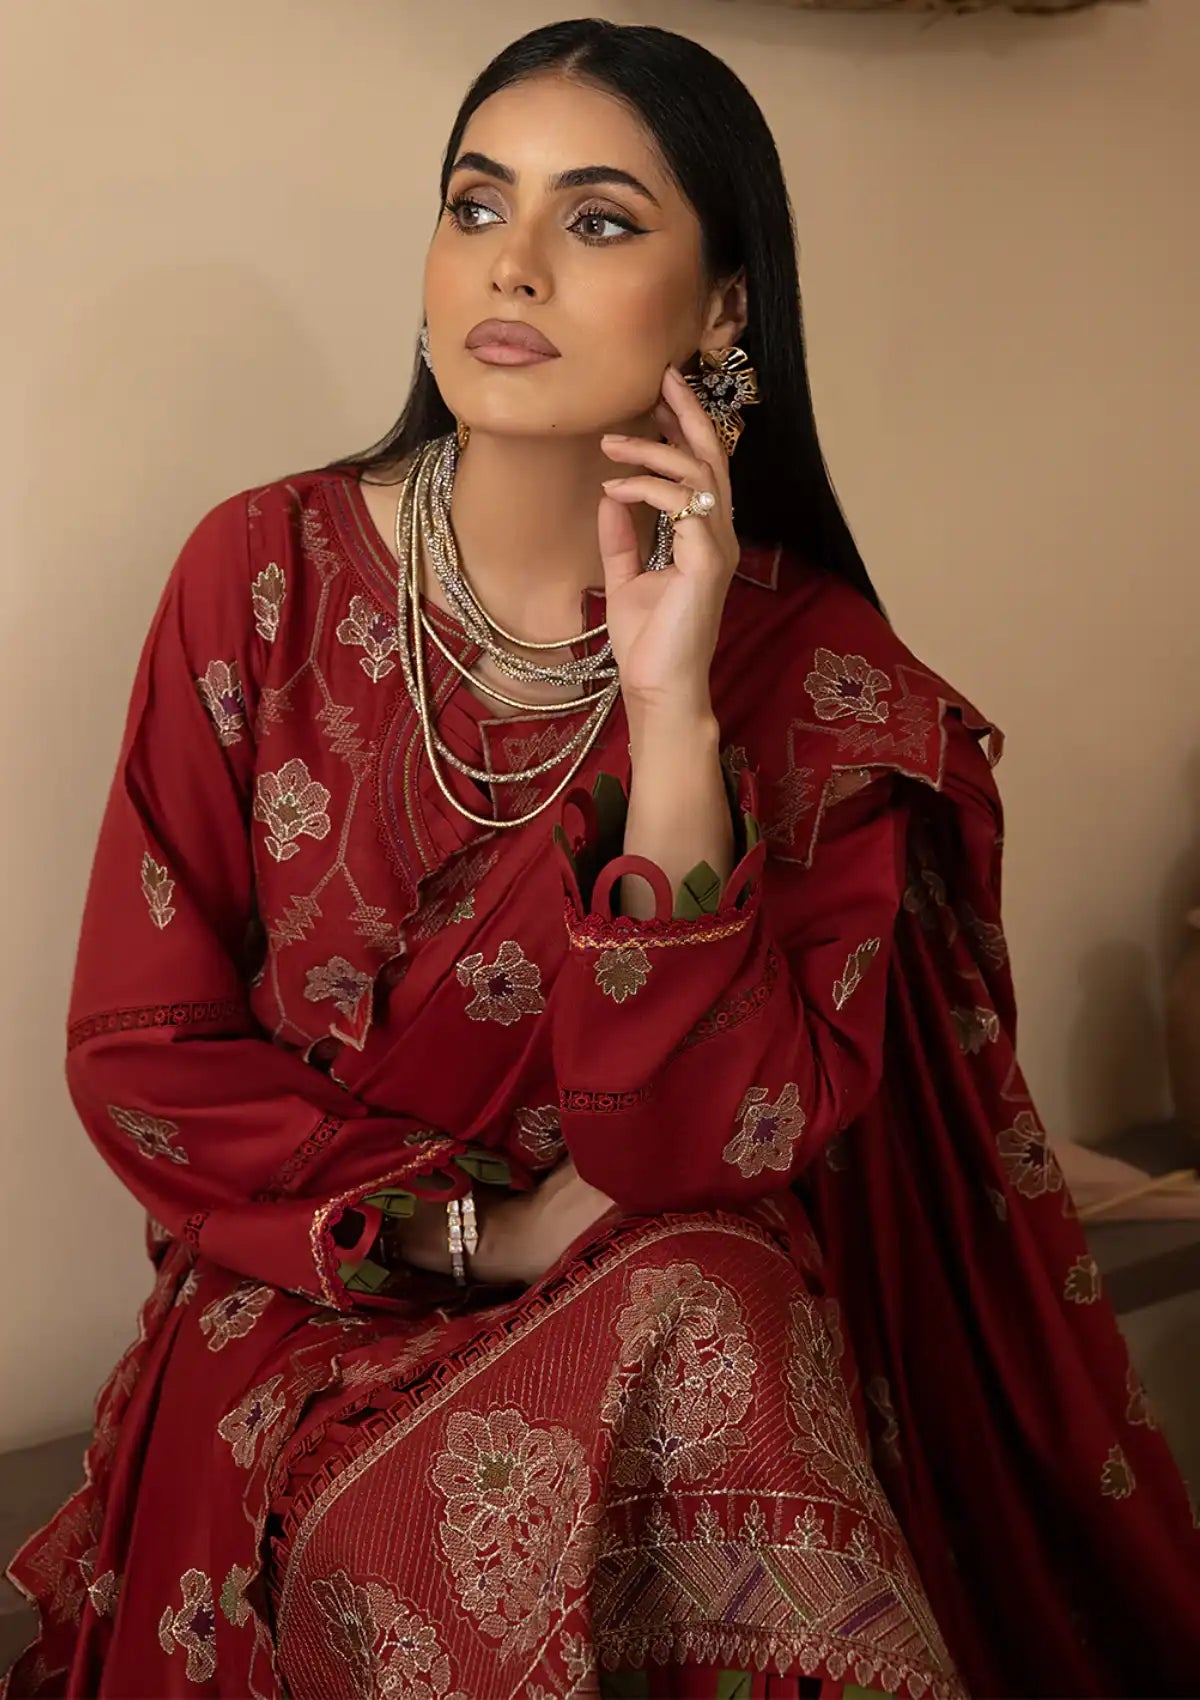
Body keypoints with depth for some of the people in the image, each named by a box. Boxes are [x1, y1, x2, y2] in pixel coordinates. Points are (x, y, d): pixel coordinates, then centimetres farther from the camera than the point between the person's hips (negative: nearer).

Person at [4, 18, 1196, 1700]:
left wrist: (672, 720, -22)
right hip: (315, 1327, -1)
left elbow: (707, 1150, -14)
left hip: (694, 1341, 1)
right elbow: (142, 1054, -4)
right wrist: (488, 1228, -12)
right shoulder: (268, 573, -6)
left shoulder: (822, 676, -7)